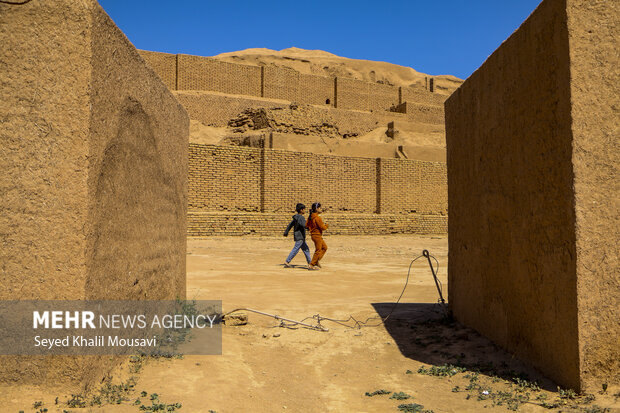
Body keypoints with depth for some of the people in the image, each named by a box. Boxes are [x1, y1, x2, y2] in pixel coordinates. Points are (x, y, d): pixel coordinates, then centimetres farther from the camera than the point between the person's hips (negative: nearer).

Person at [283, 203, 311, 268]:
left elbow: (290, 224, 17)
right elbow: (305, 225, -29)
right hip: (300, 236, -10)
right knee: (295, 249, -4)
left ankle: (309, 262, 20)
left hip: (300, 236, 10)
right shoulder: (300, 218, -18)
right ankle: (287, 262, 2)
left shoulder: (296, 217, 10)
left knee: (306, 249, 14)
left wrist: (286, 232, 25)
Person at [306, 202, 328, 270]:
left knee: (324, 247, 20)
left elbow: (306, 225, 12)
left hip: (313, 234, 9)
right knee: (318, 251, 1)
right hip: (317, 235, -9)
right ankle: (311, 265, 7)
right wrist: (326, 225, -2)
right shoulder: (317, 217, -21)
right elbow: (323, 227, -21)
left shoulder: (310, 217, 6)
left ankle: (317, 260, 20)